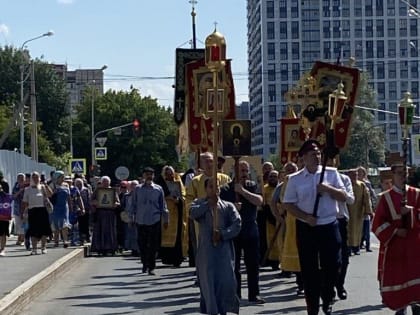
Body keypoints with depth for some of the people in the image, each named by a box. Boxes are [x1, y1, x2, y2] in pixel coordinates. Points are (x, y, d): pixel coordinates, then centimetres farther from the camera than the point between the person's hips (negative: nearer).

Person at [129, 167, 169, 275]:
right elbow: (133, 204, 11)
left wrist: (165, 219, 7)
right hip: (141, 220, 1)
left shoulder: (158, 189, 5)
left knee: (153, 245, -4)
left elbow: (163, 205, 9)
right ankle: (144, 264, 22)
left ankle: (151, 267, 1)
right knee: (142, 244, 6)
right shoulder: (138, 189, 7)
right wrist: (131, 218, 8)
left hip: (154, 220, -1)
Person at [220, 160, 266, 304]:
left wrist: (242, 191, -17)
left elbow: (259, 201, -14)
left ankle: (254, 294, 10)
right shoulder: (225, 189, 1)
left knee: (253, 264, 3)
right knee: (233, 265, 3)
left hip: (251, 231, 1)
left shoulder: (252, 186, 4)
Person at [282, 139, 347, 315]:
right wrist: (306, 217, -14)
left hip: (329, 226, 1)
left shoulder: (331, 173, 3)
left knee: (332, 265, 2)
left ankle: (327, 300, 26)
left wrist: (328, 189, -15)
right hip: (306, 228, -1)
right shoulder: (294, 179, -1)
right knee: (309, 269, 5)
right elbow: (288, 205, -2)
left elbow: (343, 197, 2)